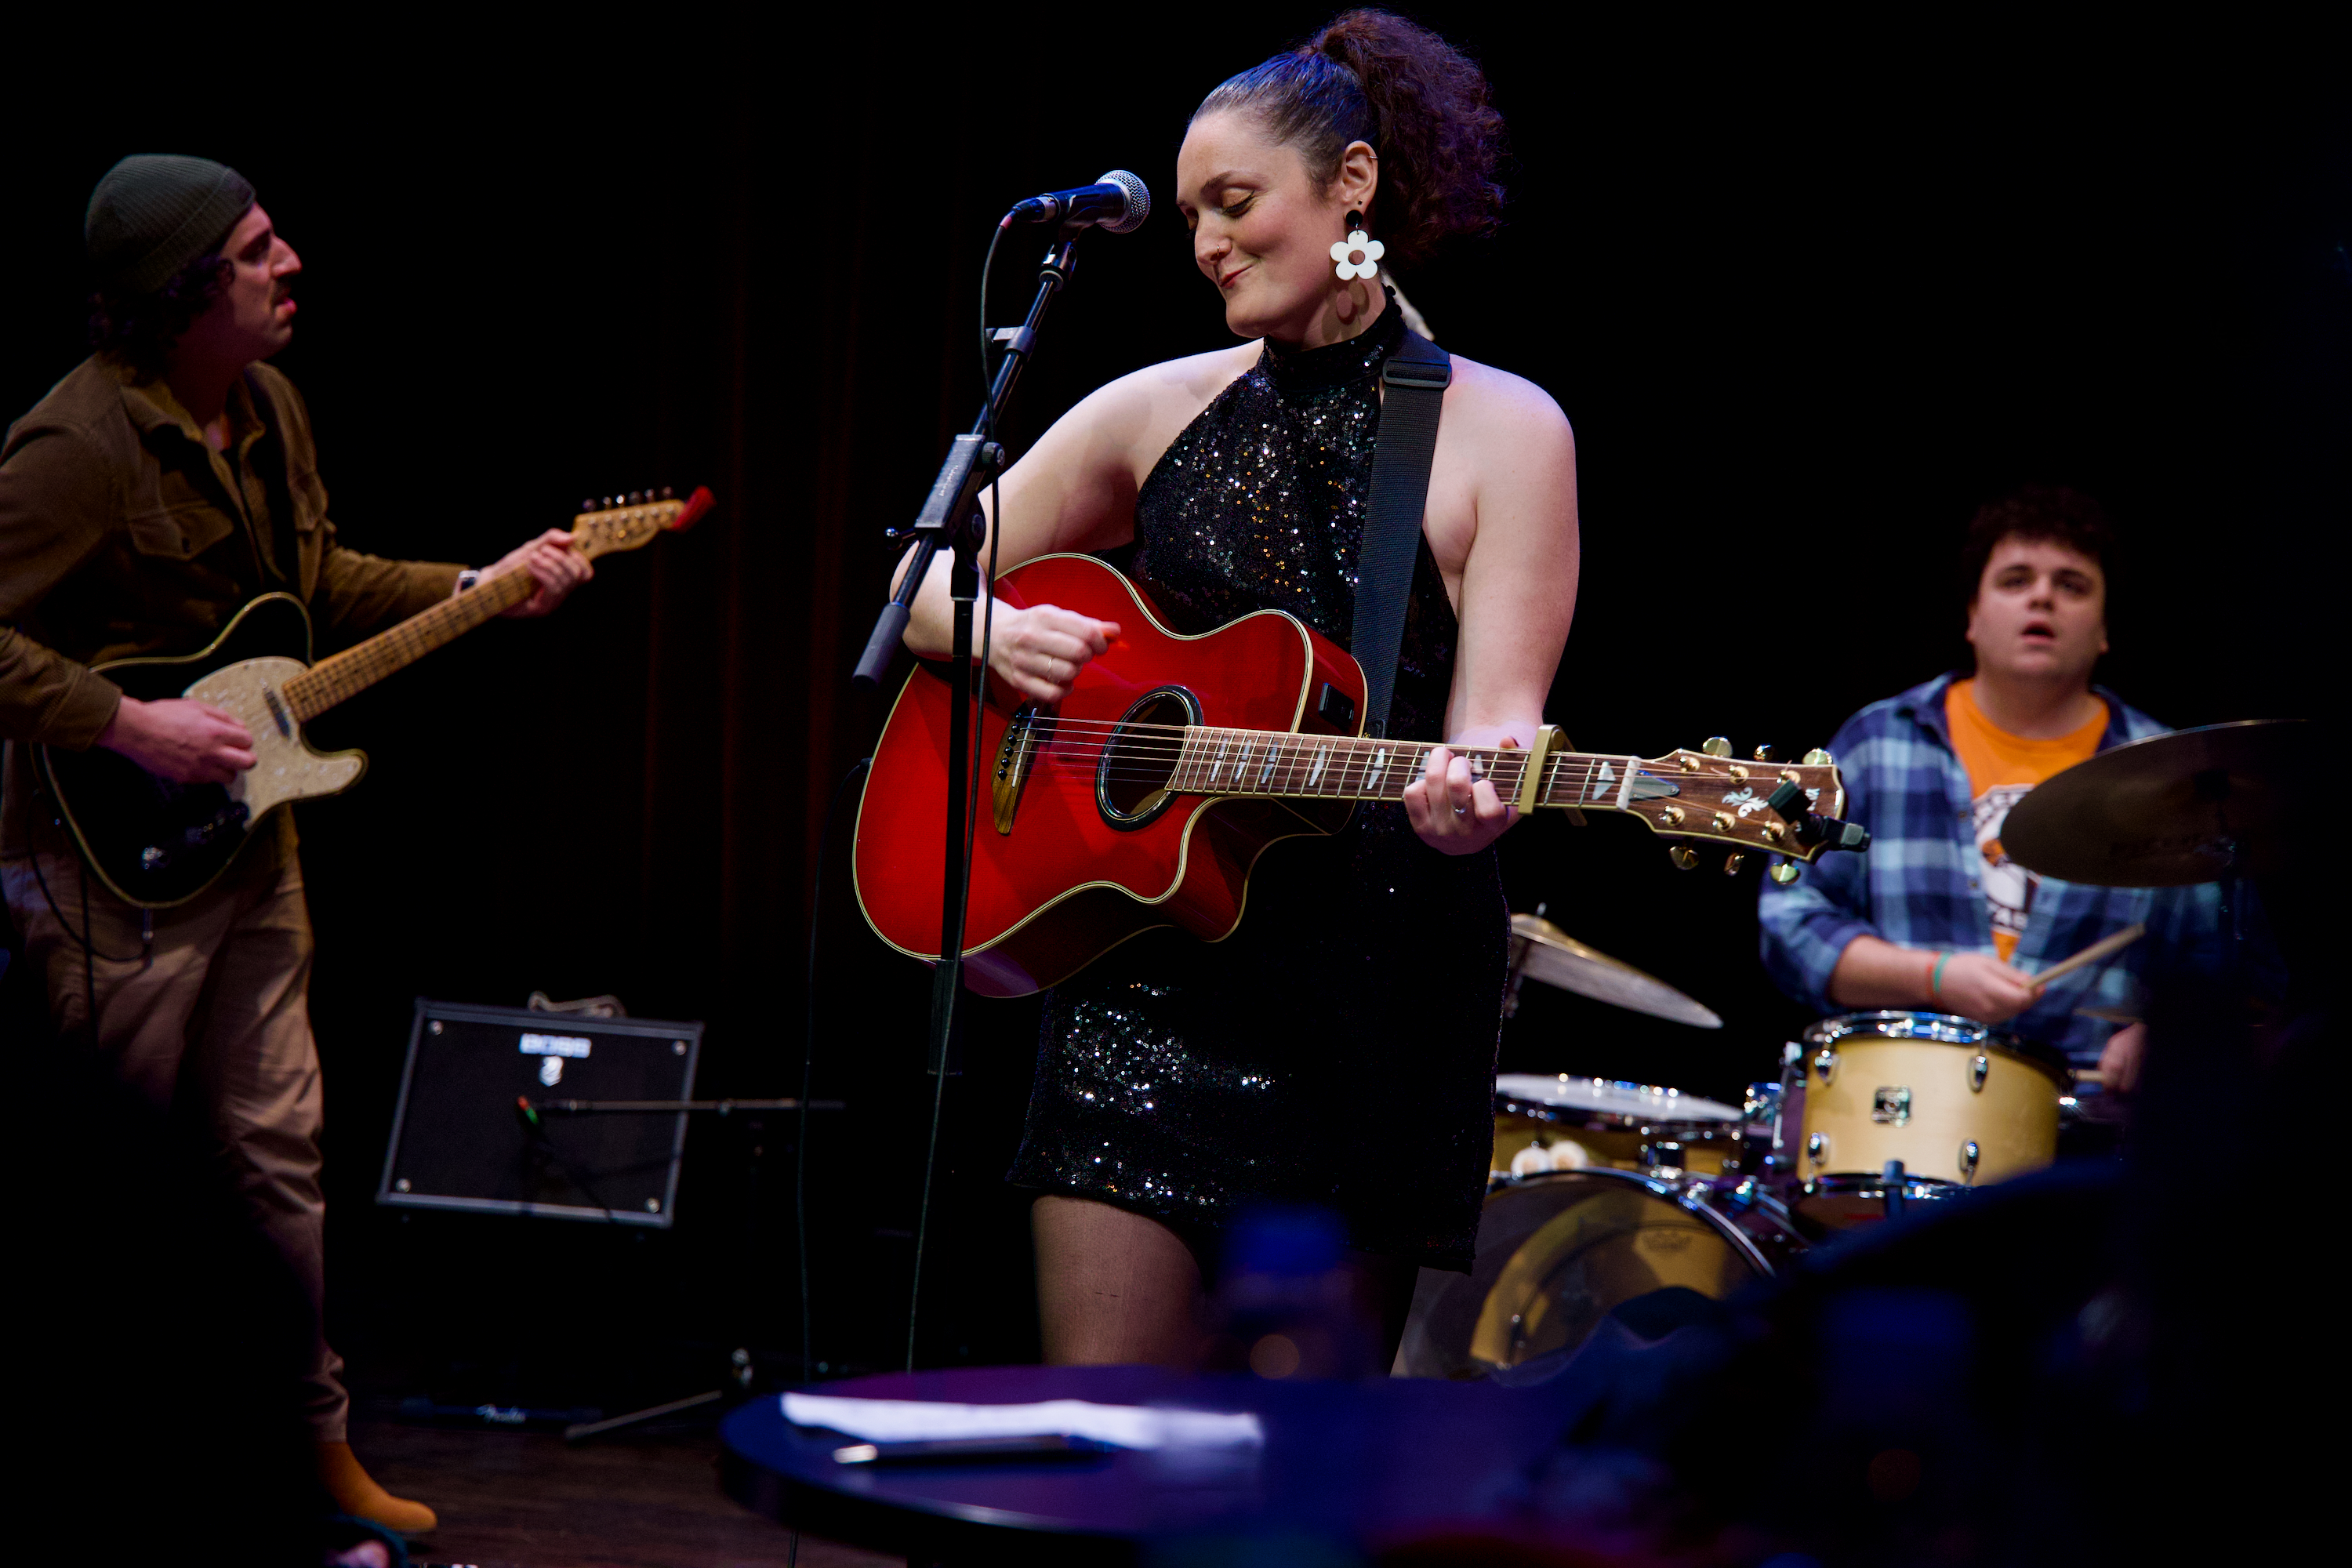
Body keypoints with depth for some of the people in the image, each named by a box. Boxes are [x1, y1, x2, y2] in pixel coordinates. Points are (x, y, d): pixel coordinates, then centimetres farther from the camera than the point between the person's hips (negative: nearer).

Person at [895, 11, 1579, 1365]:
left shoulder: (1503, 431, -1)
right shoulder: (1160, 410, 9)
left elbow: (1496, 713, -9)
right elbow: (928, 587, 17)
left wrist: (1471, 796, -32)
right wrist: (996, 634, -5)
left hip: (1378, 994, -2)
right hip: (1147, 980, 3)